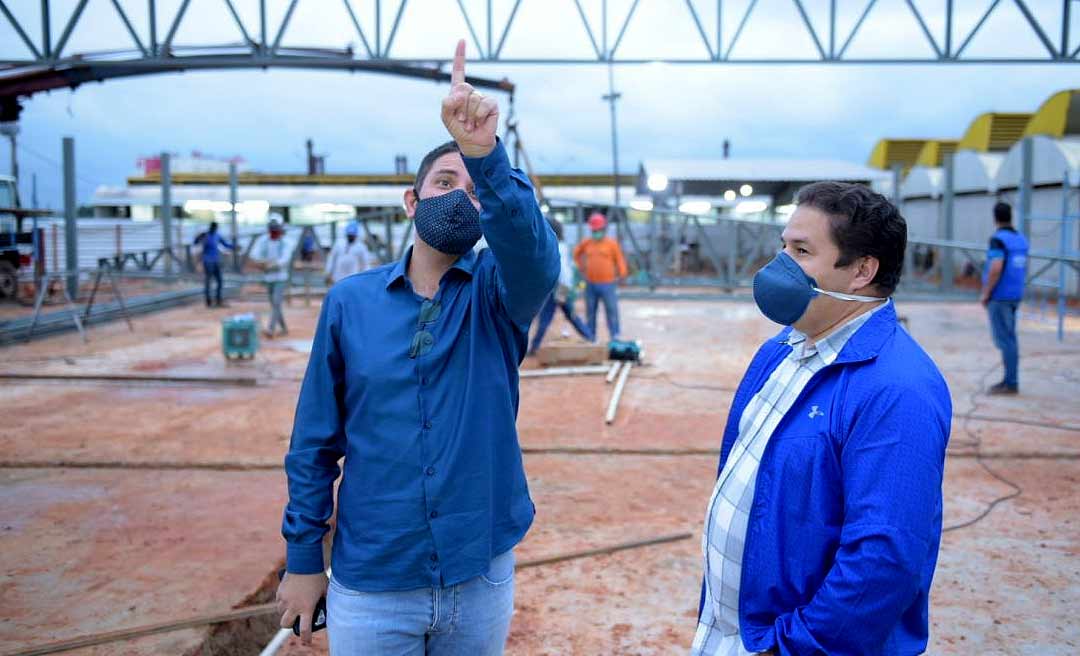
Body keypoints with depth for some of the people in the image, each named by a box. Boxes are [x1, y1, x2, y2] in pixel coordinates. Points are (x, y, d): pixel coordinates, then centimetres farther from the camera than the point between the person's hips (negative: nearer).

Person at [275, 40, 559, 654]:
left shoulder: (499, 292, -6)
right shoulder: (350, 301, -3)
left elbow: (538, 258, -31)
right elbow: (315, 444, 2)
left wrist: (486, 155, -46)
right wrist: (303, 558, 3)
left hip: (482, 580, 0)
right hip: (369, 585, 0)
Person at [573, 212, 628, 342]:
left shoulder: (612, 243, -2)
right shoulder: (586, 243, 7)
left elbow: (619, 260, 1)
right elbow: (576, 253, 23)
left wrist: (621, 275, -4)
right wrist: (582, 268, 17)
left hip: (607, 284, -3)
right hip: (590, 284, 3)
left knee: (611, 310, -2)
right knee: (590, 311, 9)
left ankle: (615, 336, 4)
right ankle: (591, 336, 18)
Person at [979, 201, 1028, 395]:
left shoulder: (998, 239, -15)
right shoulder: (1021, 239, 11)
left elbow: (996, 269, -24)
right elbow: (1024, 268, 18)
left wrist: (985, 294, -16)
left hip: (999, 297, -8)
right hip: (1015, 295, 9)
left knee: (1004, 339, -6)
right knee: (1009, 338, 13)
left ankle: (1011, 383, -4)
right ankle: (1010, 380, 18)